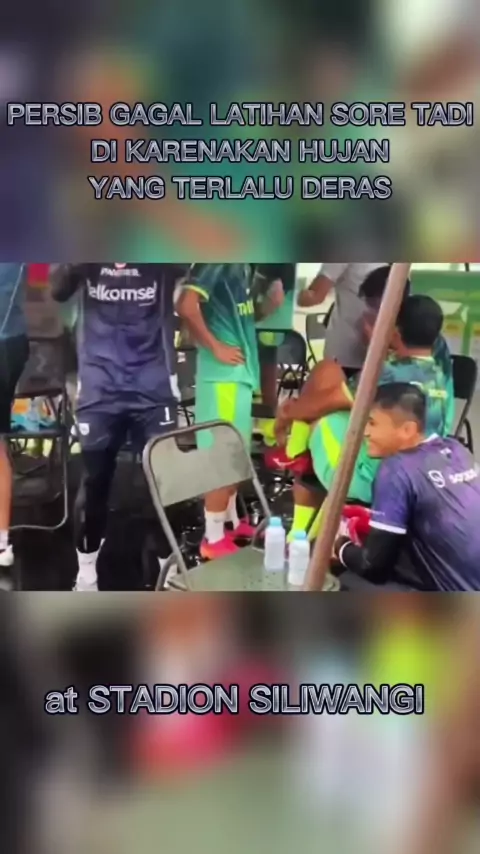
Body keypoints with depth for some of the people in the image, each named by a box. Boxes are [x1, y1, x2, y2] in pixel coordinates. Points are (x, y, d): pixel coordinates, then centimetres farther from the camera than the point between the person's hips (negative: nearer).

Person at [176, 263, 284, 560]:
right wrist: (216, 347, -17)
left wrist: (271, 302, 1)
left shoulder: (242, 264, 13)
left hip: (241, 369, 9)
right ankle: (214, 538, 7)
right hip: (223, 373, -9)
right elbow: (186, 305, -24)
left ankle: (230, 520, 34)